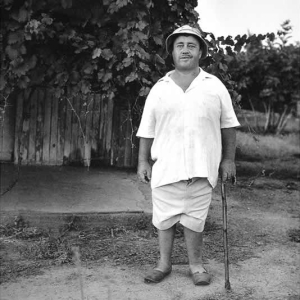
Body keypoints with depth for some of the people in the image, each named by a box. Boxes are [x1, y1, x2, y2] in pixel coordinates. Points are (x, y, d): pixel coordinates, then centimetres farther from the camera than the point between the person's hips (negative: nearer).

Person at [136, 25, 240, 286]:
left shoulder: (215, 86, 5)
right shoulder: (159, 88, 7)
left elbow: (228, 125, 8)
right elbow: (147, 129, 8)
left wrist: (229, 159, 3)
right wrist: (143, 161, 5)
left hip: (201, 167, -1)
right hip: (165, 166, 1)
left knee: (194, 220, 6)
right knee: (164, 218, 8)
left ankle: (196, 265, 24)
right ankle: (164, 263, 24)